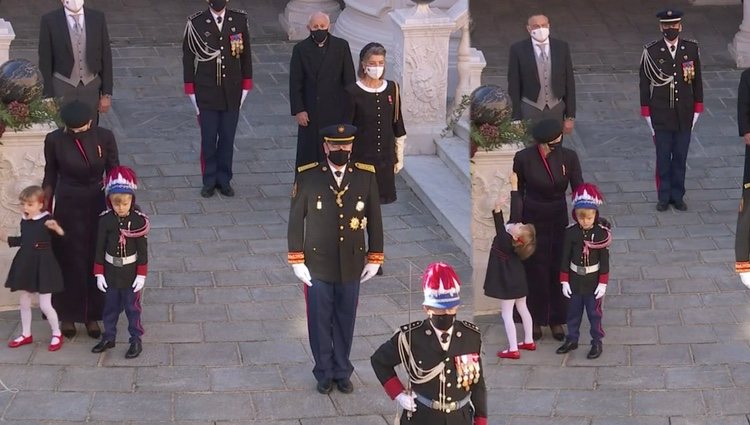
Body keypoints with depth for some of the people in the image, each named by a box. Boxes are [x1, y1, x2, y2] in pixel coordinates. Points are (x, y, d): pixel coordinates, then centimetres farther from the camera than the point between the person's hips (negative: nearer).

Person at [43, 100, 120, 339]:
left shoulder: (105, 137, -11)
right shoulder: (54, 140, -11)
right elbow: (50, 176, 0)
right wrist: (45, 210, 2)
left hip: (98, 205, 1)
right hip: (67, 207, -1)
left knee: (96, 260, 8)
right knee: (69, 261, 8)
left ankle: (92, 315, 21)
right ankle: (67, 315, 22)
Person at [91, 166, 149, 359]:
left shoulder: (138, 220, -14)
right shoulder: (105, 220, -10)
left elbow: (143, 249, -8)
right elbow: (100, 247, -3)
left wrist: (141, 274, -9)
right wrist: (99, 273, -2)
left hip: (130, 273, -2)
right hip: (110, 271, 2)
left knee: (132, 307, 8)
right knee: (111, 306, 16)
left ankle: (136, 340, 19)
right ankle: (109, 337, 30)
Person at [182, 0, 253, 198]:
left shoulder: (239, 20, -1)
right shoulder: (196, 23, -7)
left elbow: (246, 56, 6)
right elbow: (188, 58, -1)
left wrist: (245, 89, 4)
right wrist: (192, 95, -2)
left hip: (232, 94, 2)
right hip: (206, 94, -2)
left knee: (228, 139, 9)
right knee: (208, 139, 5)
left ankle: (224, 180, 22)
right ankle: (209, 181, 19)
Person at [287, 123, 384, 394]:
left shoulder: (366, 176, -3)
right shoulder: (307, 177, -8)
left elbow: (374, 220, 4)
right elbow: (296, 219, -3)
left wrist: (374, 258, 4)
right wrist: (297, 261, -5)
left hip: (351, 267, 2)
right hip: (318, 266, -1)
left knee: (345, 322, 12)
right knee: (320, 322, 9)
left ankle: (342, 372, 27)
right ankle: (324, 373, 24)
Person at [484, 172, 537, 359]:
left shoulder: (505, 241, -30)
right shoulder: (511, 228, -13)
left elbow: (499, 226, -46)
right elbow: (516, 209, -8)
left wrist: (497, 209, -61)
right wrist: (514, 186, -6)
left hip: (507, 280, -8)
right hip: (517, 277, 8)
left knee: (507, 313, -2)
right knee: (522, 308, 18)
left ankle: (513, 349, 0)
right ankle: (529, 341, 28)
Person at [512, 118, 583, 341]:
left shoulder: (568, 157, -11)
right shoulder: (524, 158, -14)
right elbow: (517, 192, -3)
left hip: (559, 219, 2)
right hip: (532, 219, -2)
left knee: (558, 269, 8)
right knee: (535, 270, 7)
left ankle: (556, 320, 23)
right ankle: (536, 320, 24)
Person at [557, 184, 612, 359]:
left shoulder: (601, 234, -14)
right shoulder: (570, 233, -9)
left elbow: (605, 260, -9)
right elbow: (565, 258, -3)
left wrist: (603, 283, -9)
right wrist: (564, 281, -2)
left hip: (593, 281, -2)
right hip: (574, 280, 2)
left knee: (594, 312, 8)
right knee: (573, 311, 16)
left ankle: (597, 342, 21)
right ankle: (572, 339, 30)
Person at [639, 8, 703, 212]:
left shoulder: (691, 48, -1)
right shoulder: (651, 51, -7)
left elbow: (697, 81, 6)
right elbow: (644, 84, -2)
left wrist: (696, 112, 4)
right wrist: (647, 116, -3)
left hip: (684, 116, 2)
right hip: (661, 117, -2)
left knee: (680, 158, 10)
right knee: (663, 159, 6)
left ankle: (678, 195, 21)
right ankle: (664, 197, 17)